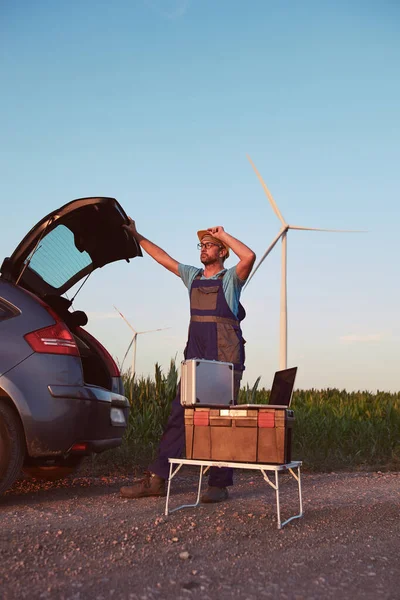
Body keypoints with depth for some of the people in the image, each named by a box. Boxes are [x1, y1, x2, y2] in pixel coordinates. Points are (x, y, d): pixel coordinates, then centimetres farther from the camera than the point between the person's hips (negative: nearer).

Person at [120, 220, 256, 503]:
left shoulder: (230, 278, 1)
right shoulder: (193, 276, 18)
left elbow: (249, 256, -19)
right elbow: (163, 258, 26)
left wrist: (223, 235, -8)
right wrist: (137, 235, 27)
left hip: (226, 361, -5)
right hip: (195, 359, 6)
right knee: (179, 415, 2)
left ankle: (219, 484, 4)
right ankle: (157, 479, 3)